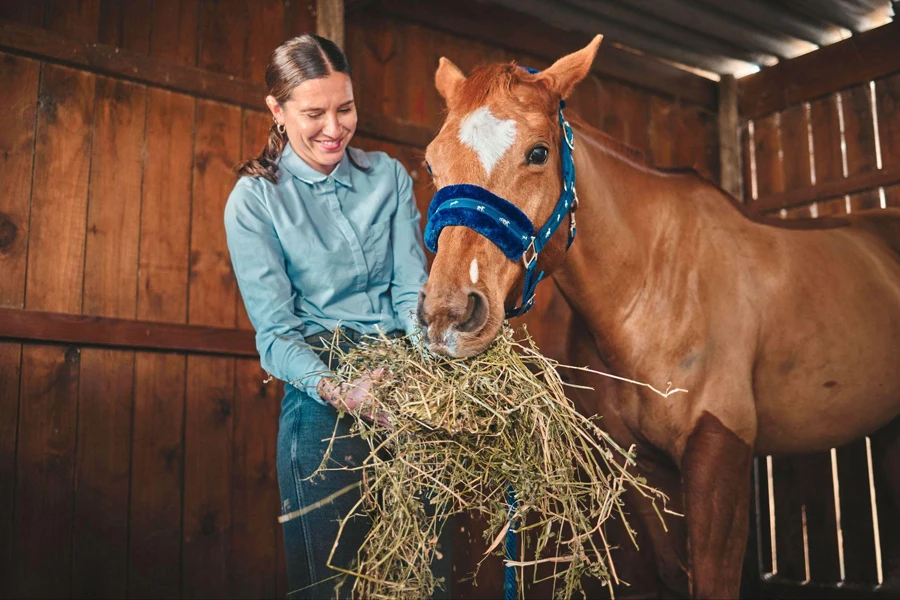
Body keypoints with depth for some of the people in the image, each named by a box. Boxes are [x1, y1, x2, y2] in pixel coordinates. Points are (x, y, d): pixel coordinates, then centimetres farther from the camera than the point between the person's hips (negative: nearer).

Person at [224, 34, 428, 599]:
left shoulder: (389, 176, 5)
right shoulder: (254, 201, -4)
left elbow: (412, 287, 0)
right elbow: (276, 330, -9)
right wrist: (338, 390, -27)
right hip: (322, 389, -3)